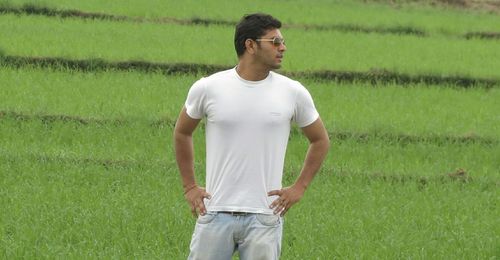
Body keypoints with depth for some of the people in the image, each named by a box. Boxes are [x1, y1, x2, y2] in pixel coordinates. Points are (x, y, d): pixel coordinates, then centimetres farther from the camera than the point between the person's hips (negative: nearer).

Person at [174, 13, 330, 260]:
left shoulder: (293, 93, 1)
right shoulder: (207, 88, -1)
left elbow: (320, 140, 15)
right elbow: (182, 133, 16)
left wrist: (298, 188, 7)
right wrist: (189, 186, 12)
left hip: (264, 217, 1)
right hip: (216, 213, 0)